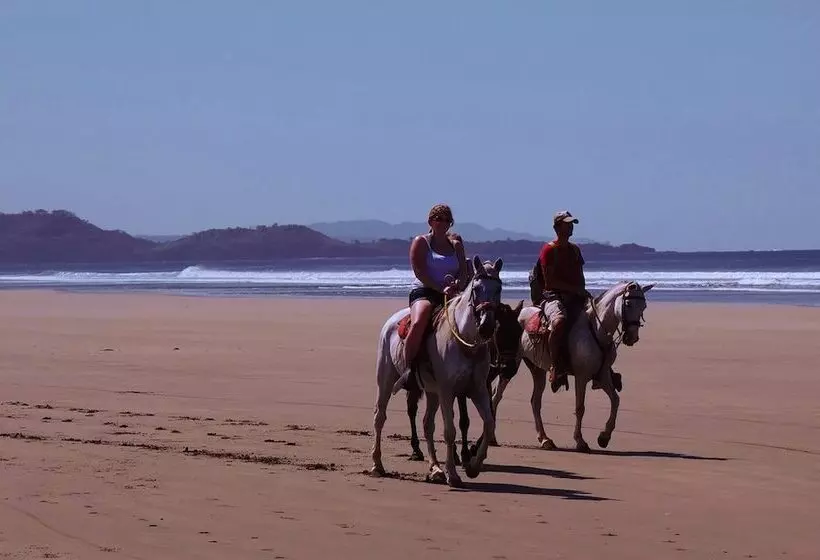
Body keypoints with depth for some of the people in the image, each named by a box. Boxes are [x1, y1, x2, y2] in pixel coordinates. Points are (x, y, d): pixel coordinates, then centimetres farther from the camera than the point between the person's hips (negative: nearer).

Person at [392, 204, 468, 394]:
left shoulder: (456, 244, 21)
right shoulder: (421, 242, 6)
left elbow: (463, 271, 11)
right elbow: (420, 272, -6)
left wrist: (457, 285, -13)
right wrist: (441, 289, -17)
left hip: (451, 294, 5)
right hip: (424, 292, -5)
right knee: (418, 323, -36)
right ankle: (408, 371, -30)